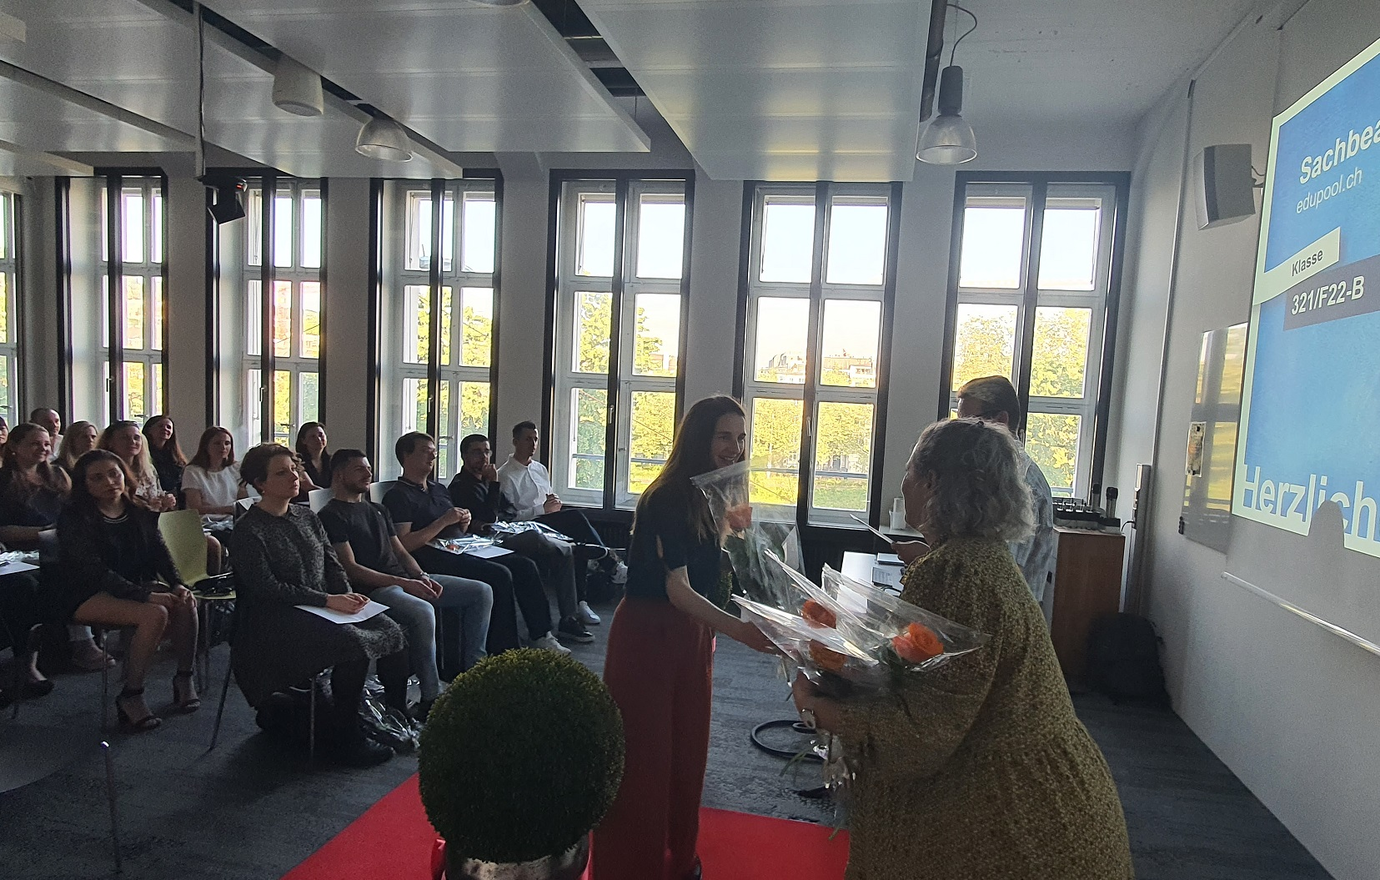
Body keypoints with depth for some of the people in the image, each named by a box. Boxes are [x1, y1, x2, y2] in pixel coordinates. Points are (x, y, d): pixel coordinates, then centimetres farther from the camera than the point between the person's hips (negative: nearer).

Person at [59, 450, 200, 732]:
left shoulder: (141, 514, 10)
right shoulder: (74, 519, -9)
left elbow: (160, 553, 6)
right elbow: (94, 570, -18)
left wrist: (178, 584, -15)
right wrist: (145, 596, -28)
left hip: (137, 586, 6)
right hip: (89, 596, -5)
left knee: (186, 602, -24)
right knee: (155, 613, -32)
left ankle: (184, 678, -11)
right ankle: (131, 696, -20)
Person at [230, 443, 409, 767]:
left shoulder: (306, 516, 13)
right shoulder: (248, 530, -7)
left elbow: (332, 563, 15)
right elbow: (266, 587, -15)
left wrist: (348, 594, -5)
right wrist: (327, 600, -20)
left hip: (324, 607, 7)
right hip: (276, 619, -7)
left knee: (391, 631, -15)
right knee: (354, 644, -30)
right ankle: (344, 739, -14)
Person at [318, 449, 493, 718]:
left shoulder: (378, 510, 25)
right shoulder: (331, 516, -2)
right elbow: (351, 569, -12)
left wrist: (422, 576, 0)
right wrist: (403, 583, -18)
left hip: (407, 579, 9)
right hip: (372, 589, -9)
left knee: (482, 592, -1)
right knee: (422, 611, -40)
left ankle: (470, 668, 4)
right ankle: (431, 700, -28)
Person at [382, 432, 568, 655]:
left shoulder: (439, 489, 25)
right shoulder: (398, 496, -2)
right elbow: (404, 545, -14)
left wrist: (463, 523, 6)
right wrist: (443, 521, -15)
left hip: (461, 552, 9)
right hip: (435, 559, -8)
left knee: (524, 565, -7)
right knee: (499, 574, -28)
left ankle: (541, 636, -5)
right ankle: (504, 652, -23)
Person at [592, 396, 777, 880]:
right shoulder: (668, 499, -23)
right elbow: (677, 589, -32)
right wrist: (739, 630, -43)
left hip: (693, 631, 8)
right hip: (649, 634, -8)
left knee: (687, 748, 18)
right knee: (643, 752, 4)